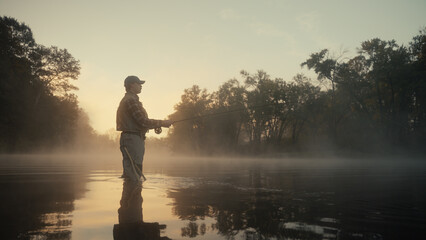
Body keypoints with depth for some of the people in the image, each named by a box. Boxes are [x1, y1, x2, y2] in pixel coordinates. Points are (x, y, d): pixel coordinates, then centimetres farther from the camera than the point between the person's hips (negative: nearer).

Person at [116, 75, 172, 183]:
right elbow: (143, 121, -17)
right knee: (133, 177, -10)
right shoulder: (131, 100, -11)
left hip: (132, 140, 11)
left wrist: (155, 126, 13)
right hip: (132, 139, -11)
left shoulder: (128, 100, 22)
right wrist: (162, 123, -8)